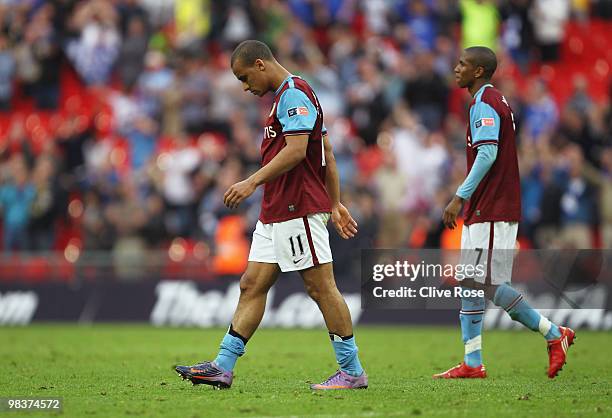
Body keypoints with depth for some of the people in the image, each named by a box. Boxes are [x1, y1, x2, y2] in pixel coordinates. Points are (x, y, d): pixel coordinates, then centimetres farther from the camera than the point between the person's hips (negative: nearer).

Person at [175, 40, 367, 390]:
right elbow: (328, 154, 22)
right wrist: (336, 204, 22)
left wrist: (252, 182, -25)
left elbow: (296, 150, -23)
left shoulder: (293, 94, -11)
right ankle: (223, 367, 6)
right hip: (276, 213, 11)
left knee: (321, 287, -6)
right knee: (252, 285, 6)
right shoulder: (290, 95, 21)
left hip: (299, 210, -11)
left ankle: (352, 371, 0)